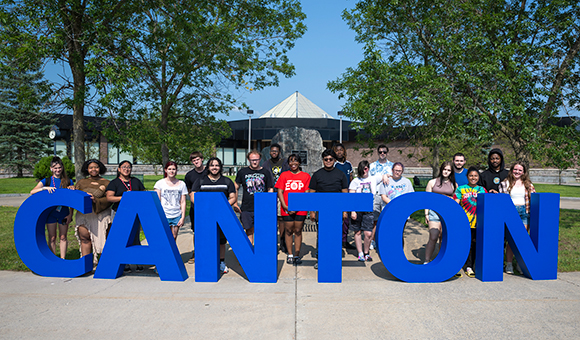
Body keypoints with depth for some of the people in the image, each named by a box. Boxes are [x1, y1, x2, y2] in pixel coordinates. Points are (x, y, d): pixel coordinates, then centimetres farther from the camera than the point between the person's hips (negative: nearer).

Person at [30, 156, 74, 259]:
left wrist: (70, 214, -2)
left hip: (64, 213, 0)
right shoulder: (47, 181, 1)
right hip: (50, 212, 0)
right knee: (52, 238, 6)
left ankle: (62, 259, 17)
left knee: (63, 237, 7)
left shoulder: (68, 181, 2)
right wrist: (45, 188, -26)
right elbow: (32, 192, -10)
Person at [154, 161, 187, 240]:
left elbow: (183, 202, 8)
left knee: (173, 239, 1)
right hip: (164, 216, -2)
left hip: (177, 216, 2)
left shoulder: (181, 184, 9)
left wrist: (183, 217, 1)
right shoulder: (160, 183, 4)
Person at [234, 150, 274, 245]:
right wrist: (235, 203, 6)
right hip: (247, 208, 0)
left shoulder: (266, 173, 6)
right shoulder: (242, 172, 6)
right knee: (249, 231, 6)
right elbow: (235, 188, 13)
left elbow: (270, 189, 9)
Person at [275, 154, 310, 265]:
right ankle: (290, 255, 13)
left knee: (298, 231, 4)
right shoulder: (284, 175, 7)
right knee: (288, 231, 4)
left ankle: (297, 255, 12)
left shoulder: (306, 176, 5)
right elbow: (280, 191, 4)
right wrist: (285, 206, -9)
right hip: (287, 209, 1)